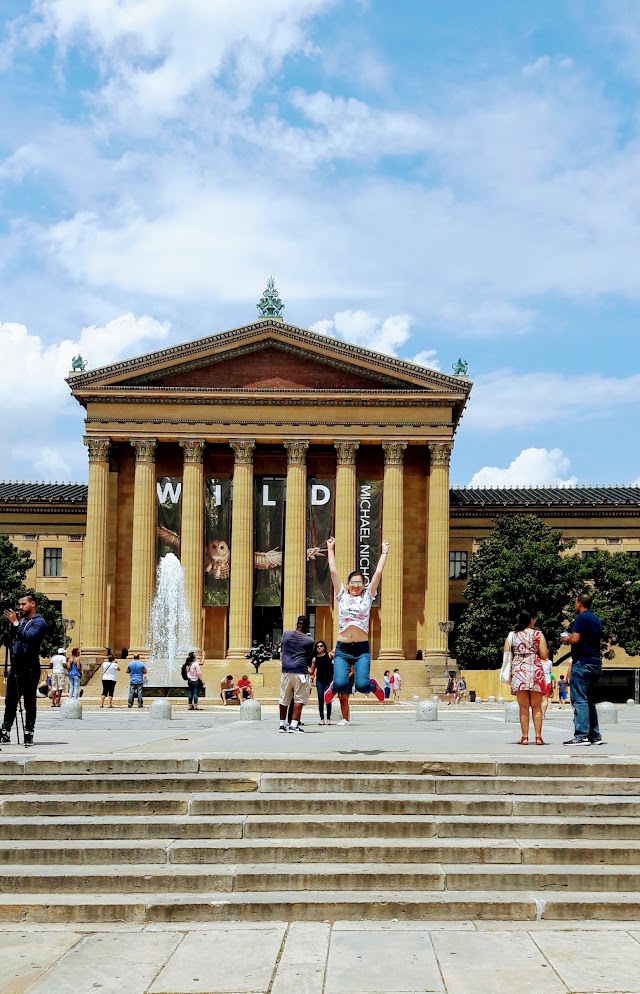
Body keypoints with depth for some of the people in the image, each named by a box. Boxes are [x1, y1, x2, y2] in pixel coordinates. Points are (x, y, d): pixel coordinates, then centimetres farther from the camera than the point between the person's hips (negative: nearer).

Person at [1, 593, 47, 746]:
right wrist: (12, 624, -1)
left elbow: (28, 636, -20)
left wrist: (15, 623, -18)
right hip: (15, 665, 7)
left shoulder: (39, 622, -4)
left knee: (30, 702, -1)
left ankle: (29, 733, 3)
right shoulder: (21, 620, 17)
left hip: (29, 668, -7)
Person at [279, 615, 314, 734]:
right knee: (299, 700, -2)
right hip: (300, 672, -4)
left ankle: (282, 724, 21)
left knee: (284, 699, 14)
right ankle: (293, 725, -10)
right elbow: (309, 660, 9)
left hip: (286, 671, 4)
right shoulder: (309, 641, 1)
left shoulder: (286, 634, 10)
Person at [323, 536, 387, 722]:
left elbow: (378, 572, 6)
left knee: (362, 685, -15)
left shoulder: (367, 596, 9)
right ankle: (334, 688, 24)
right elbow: (333, 571, 9)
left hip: (362, 649, 0)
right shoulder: (342, 596, 10)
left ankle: (373, 685, 24)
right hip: (342, 649, 0)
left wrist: (384, 553, 11)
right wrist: (330, 549, 11)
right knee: (340, 684, -16)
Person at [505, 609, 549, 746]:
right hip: (535, 670, -1)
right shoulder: (538, 634, 4)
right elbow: (544, 655, -1)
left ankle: (525, 737, 0)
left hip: (518, 671, 1)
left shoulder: (512, 635, 8)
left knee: (523, 707, 3)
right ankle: (538, 737, 1)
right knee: (537, 707, 5)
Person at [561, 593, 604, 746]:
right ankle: (595, 736, 13)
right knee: (590, 701, 14)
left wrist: (566, 639, 0)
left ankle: (581, 736, -14)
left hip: (582, 663, -9)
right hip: (596, 663, 9)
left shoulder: (581, 618, -10)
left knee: (579, 700, -9)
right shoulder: (597, 620, 17)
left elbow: (575, 639, -19)